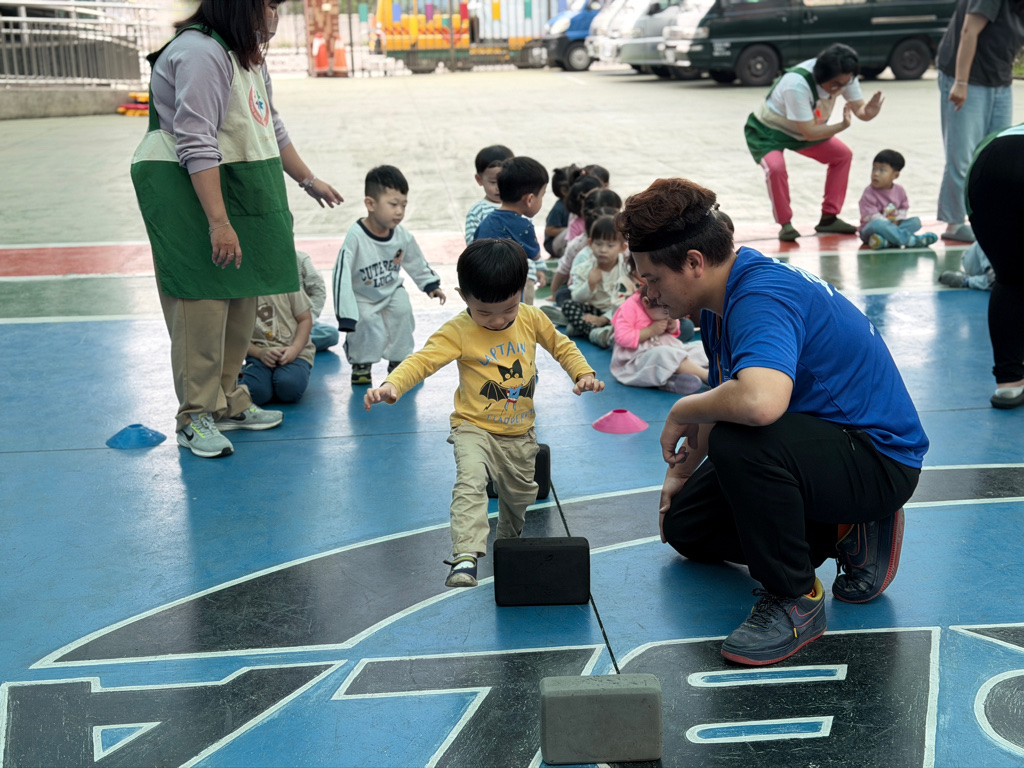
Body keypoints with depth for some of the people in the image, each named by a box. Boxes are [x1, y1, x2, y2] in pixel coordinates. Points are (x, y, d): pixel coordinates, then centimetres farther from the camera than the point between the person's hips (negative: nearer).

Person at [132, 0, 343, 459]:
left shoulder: (248, 56, 15)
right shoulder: (201, 53, -18)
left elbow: (271, 128, 27)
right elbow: (197, 146, -24)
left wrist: (308, 181, 31)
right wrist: (219, 222, -27)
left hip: (237, 190, 10)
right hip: (188, 194, -10)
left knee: (241, 301, 11)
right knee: (201, 304, -7)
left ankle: (228, 402, 23)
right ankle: (195, 418, 3)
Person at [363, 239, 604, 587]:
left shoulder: (532, 319, -5)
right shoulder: (458, 331, -18)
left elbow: (562, 346, 12)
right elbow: (422, 360, -30)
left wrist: (584, 373, -4)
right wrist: (392, 384, -48)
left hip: (520, 433, 5)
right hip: (475, 428, -4)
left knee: (520, 494, 21)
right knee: (471, 480, -30)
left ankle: (508, 542, 52)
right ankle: (466, 557, -34)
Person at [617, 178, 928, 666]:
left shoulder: (762, 296, -29)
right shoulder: (719, 301, 3)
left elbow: (759, 401, -49)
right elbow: (725, 401, 21)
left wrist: (682, 412, -29)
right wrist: (682, 469, 22)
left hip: (879, 458, -11)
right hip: (820, 439, 11)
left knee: (741, 442, -37)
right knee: (685, 525, 15)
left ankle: (794, 599, -16)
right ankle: (845, 532, 15)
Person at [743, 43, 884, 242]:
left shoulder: (843, 77, -19)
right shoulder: (796, 84, -38)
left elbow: (859, 108, -17)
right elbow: (808, 133, -35)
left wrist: (868, 112, -39)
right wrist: (843, 125, -39)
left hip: (804, 129, 7)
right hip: (767, 131, -7)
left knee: (842, 155, 0)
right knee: (776, 167, -33)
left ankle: (828, 218, 8)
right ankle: (785, 224, -15)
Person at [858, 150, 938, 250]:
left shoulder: (900, 191, 5)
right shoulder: (868, 194, -13)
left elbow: (904, 210, 10)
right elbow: (873, 217, -19)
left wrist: (897, 221, -11)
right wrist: (890, 225, -24)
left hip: (893, 226, 6)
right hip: (869, 230, -6)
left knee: (915, 221, -13)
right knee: (877, 224, -39)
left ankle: (886, 241, -38)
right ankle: (912, 240, -37)